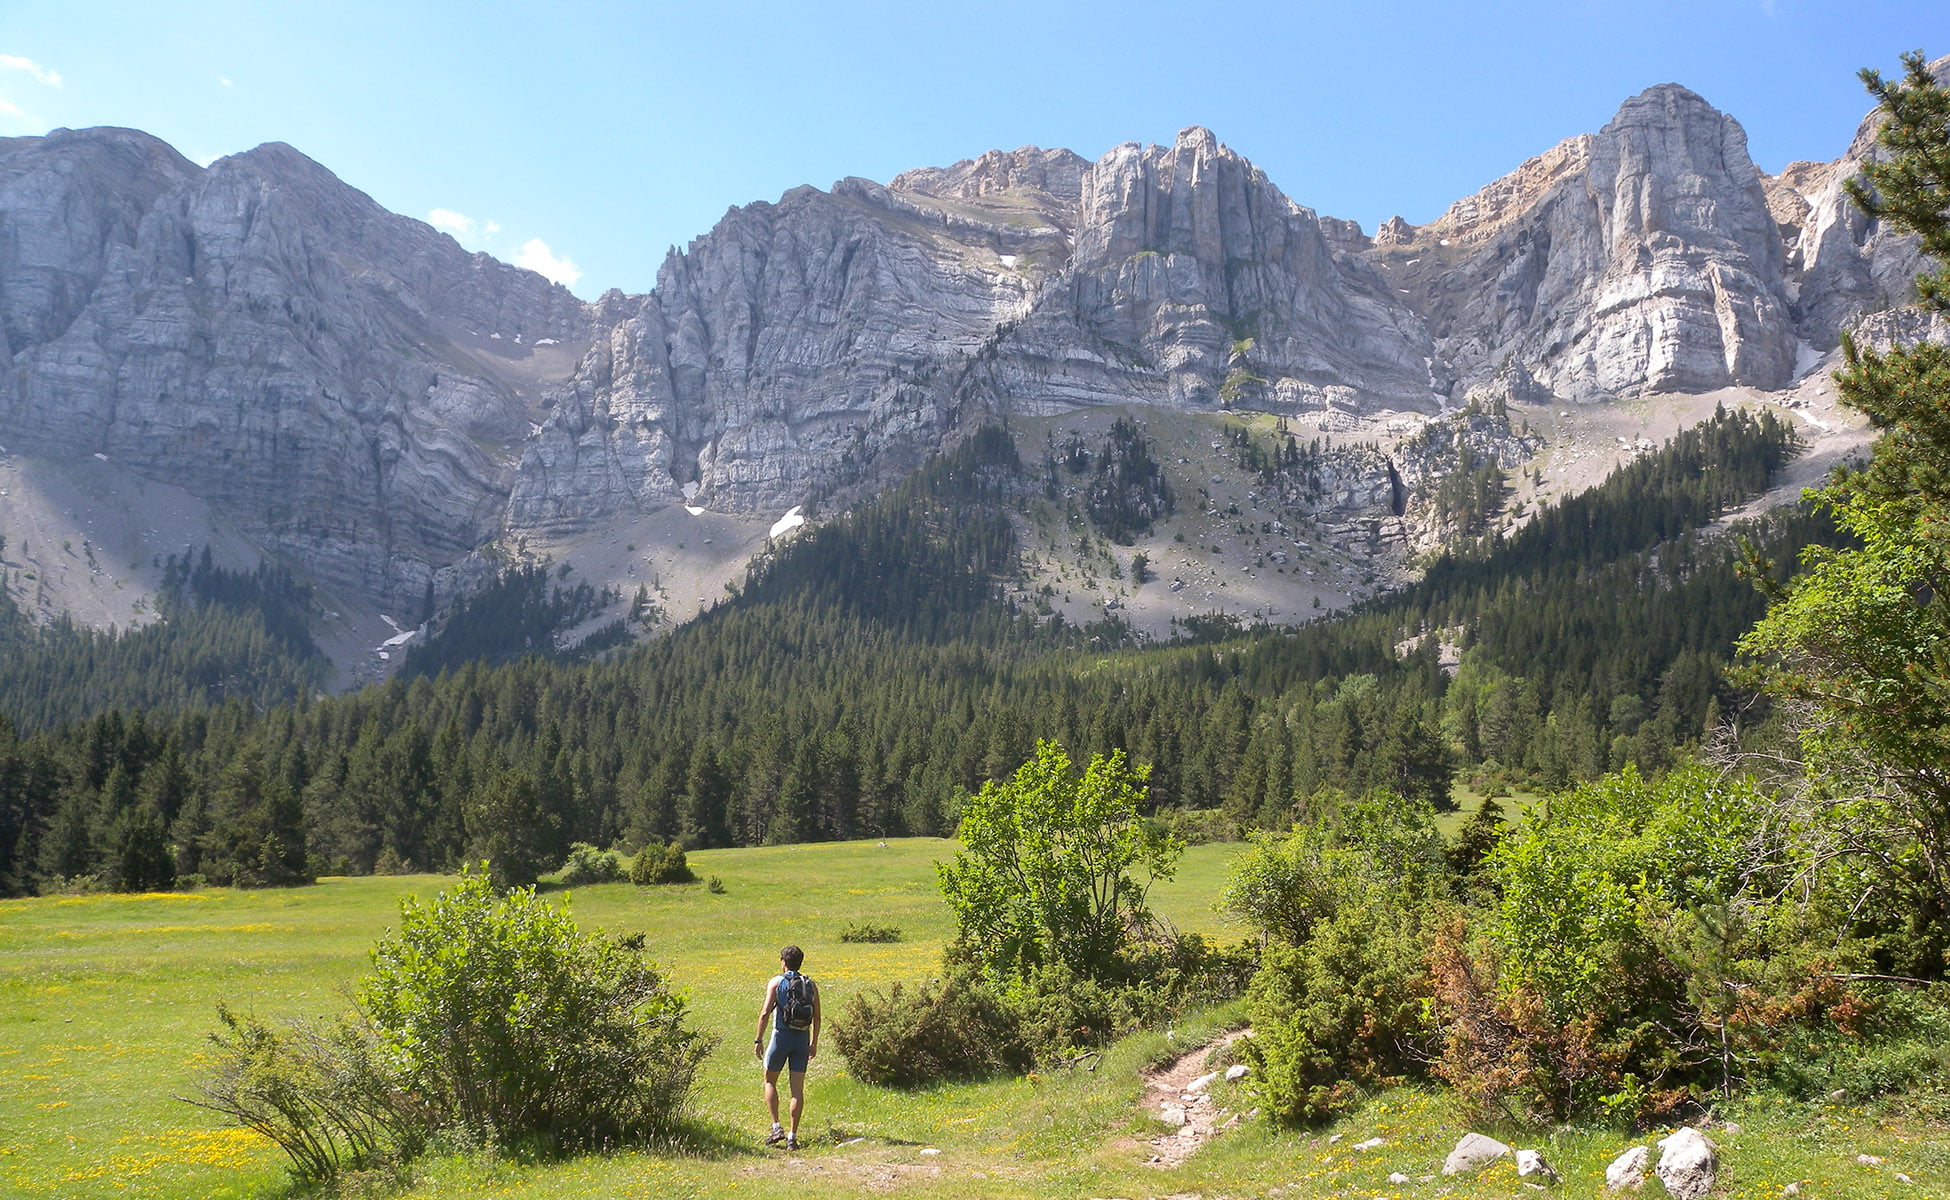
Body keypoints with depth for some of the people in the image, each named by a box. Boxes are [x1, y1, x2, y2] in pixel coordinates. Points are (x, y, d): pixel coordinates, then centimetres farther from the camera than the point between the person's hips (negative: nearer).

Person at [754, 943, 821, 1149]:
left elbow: (765, 1013, -9)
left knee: (770, 1081, 16)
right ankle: (792, 1136, 4)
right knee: (797, 1088, 5)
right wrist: (814, 1043, 17)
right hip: (802, 1039, 3)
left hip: (781, 1036, -3)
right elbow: (817, 1017, 8)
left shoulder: (776, 982, -3)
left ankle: (776, 1127, 5)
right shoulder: (810, 985, 7)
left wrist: (758, 1040, -3)